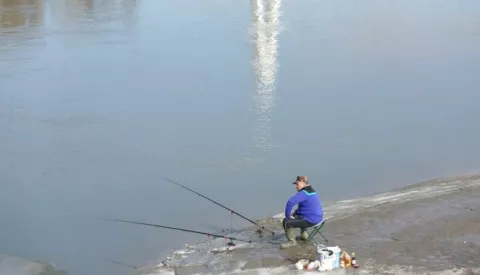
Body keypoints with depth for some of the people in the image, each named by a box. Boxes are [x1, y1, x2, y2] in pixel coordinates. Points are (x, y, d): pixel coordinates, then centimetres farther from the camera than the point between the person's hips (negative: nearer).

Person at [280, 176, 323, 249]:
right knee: (296, 215, 37)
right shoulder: (311, 190, 13)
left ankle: (292, 241, -3)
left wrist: (287, 215, -17)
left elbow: (290, 202, -30)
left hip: (310, 220, -11)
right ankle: (304, 234, 36)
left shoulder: (304, 193, -19)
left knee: (286, 221, -14)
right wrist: (295, 212, 13)